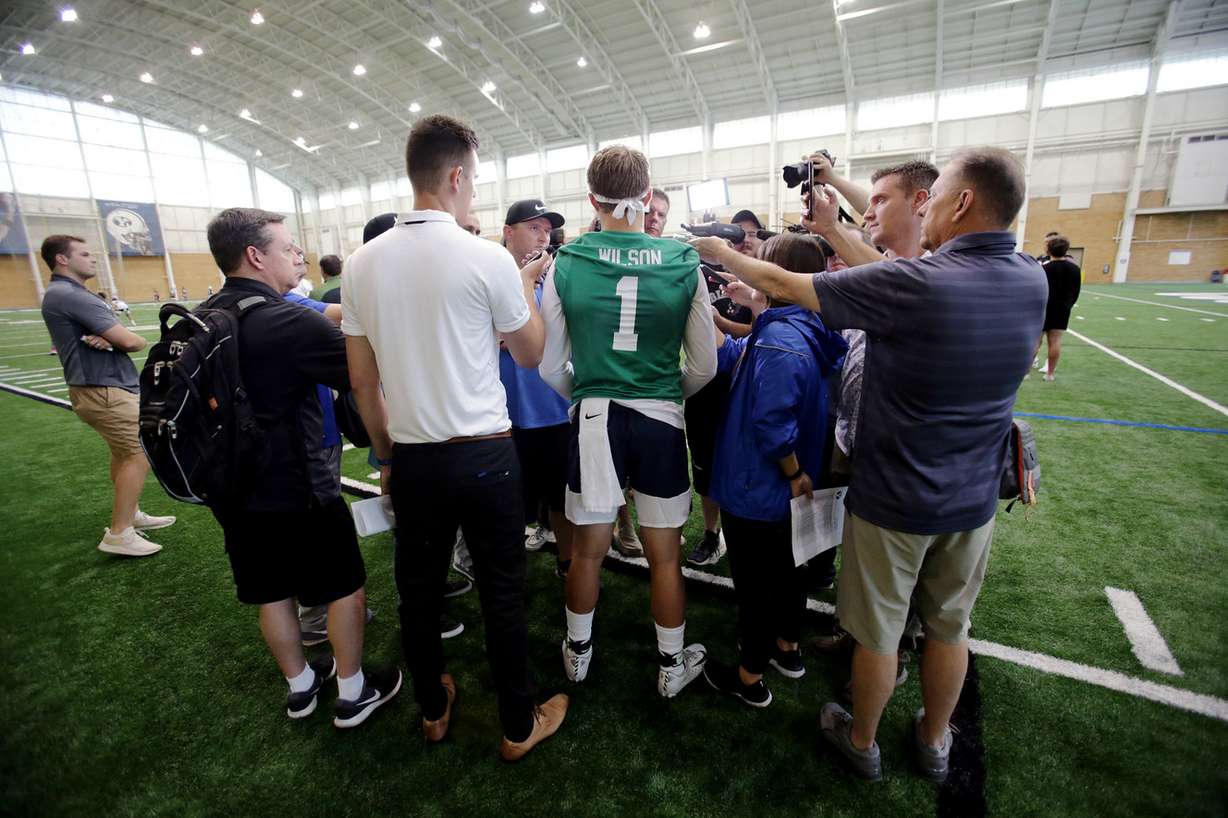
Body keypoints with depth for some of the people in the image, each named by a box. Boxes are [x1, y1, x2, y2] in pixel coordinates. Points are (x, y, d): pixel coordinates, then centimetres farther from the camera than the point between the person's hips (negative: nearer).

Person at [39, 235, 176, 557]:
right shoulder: (71, 296, -17)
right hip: (104, 391, -11)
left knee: (123, 454, 20)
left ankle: (128, 514, 32)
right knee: (140, 455, -8)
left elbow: (112, 335, 9)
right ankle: (118, 534, -3)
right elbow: (131, 341, -23)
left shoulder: (61, 294, 17)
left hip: (99, 388, 11)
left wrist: (106, 339, -14)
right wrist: (126, 339, 0)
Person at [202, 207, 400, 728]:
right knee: (345, 586, 11)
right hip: (297, 490, -7)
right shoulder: (292, 322, -23)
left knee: (273, 591, 20)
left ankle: (300, 685, 38)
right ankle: (353, 693, 24)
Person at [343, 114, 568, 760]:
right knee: (501, 595, 10)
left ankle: (432, 710, 42)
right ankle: (519, 726, 30)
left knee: (419, 589, 19)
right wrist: (526, 287, 14)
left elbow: (361, 382, 6)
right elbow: (530, 353, 0)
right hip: (483, 454, -4)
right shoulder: (487, 257, -12)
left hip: (411, 457, 5)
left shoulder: (362, 262, 2)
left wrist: (385, 455, 17)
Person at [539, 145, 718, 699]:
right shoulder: (685, 264, -5)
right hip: (661, 422, 0)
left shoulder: (566, 264, -5)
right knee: (665, 555, 15)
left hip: (593, 419, 1)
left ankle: (578, 653, 40)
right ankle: (672, 667, 35)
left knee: (587, 549, 18)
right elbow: (705, 367, -1)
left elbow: (550, 368, -1)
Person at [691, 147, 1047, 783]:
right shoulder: (1032, 281, -4)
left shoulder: (912, 283, -24)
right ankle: (934, 743, 45)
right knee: (948, 627, 23)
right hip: (974, 498, 6)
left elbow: (787, 285, -14)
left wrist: (721, 252, 3)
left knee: (878, 633, 14)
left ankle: (861, 742, 38)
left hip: (893, 498, -5)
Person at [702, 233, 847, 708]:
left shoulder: (780, 340, -28)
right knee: (784, 568, 25)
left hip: (755, 488, -9)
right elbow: (733, 356, 7)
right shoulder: (808, 330, 3)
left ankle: (750, 678, 28)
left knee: (754, 583, 8)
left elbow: (772, 424, -30)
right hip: (781, 487, 9)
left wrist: (795, 474, -15)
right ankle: (787, 648, 46)